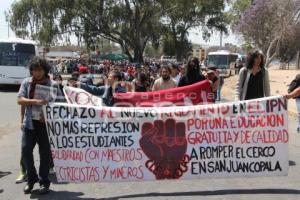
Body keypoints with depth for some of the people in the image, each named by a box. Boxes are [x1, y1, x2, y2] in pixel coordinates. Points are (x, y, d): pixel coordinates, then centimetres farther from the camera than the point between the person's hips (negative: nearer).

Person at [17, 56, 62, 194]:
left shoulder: (53, 85, -2)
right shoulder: (26, 83, 5)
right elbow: (20, 100, -5)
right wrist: (35, 102, -21)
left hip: (46, 123, -2)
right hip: (30, 123, 2)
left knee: (45, 153, 4)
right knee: (26, 151, 1)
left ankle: (44, 182, 19)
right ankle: (31, 179, 23)